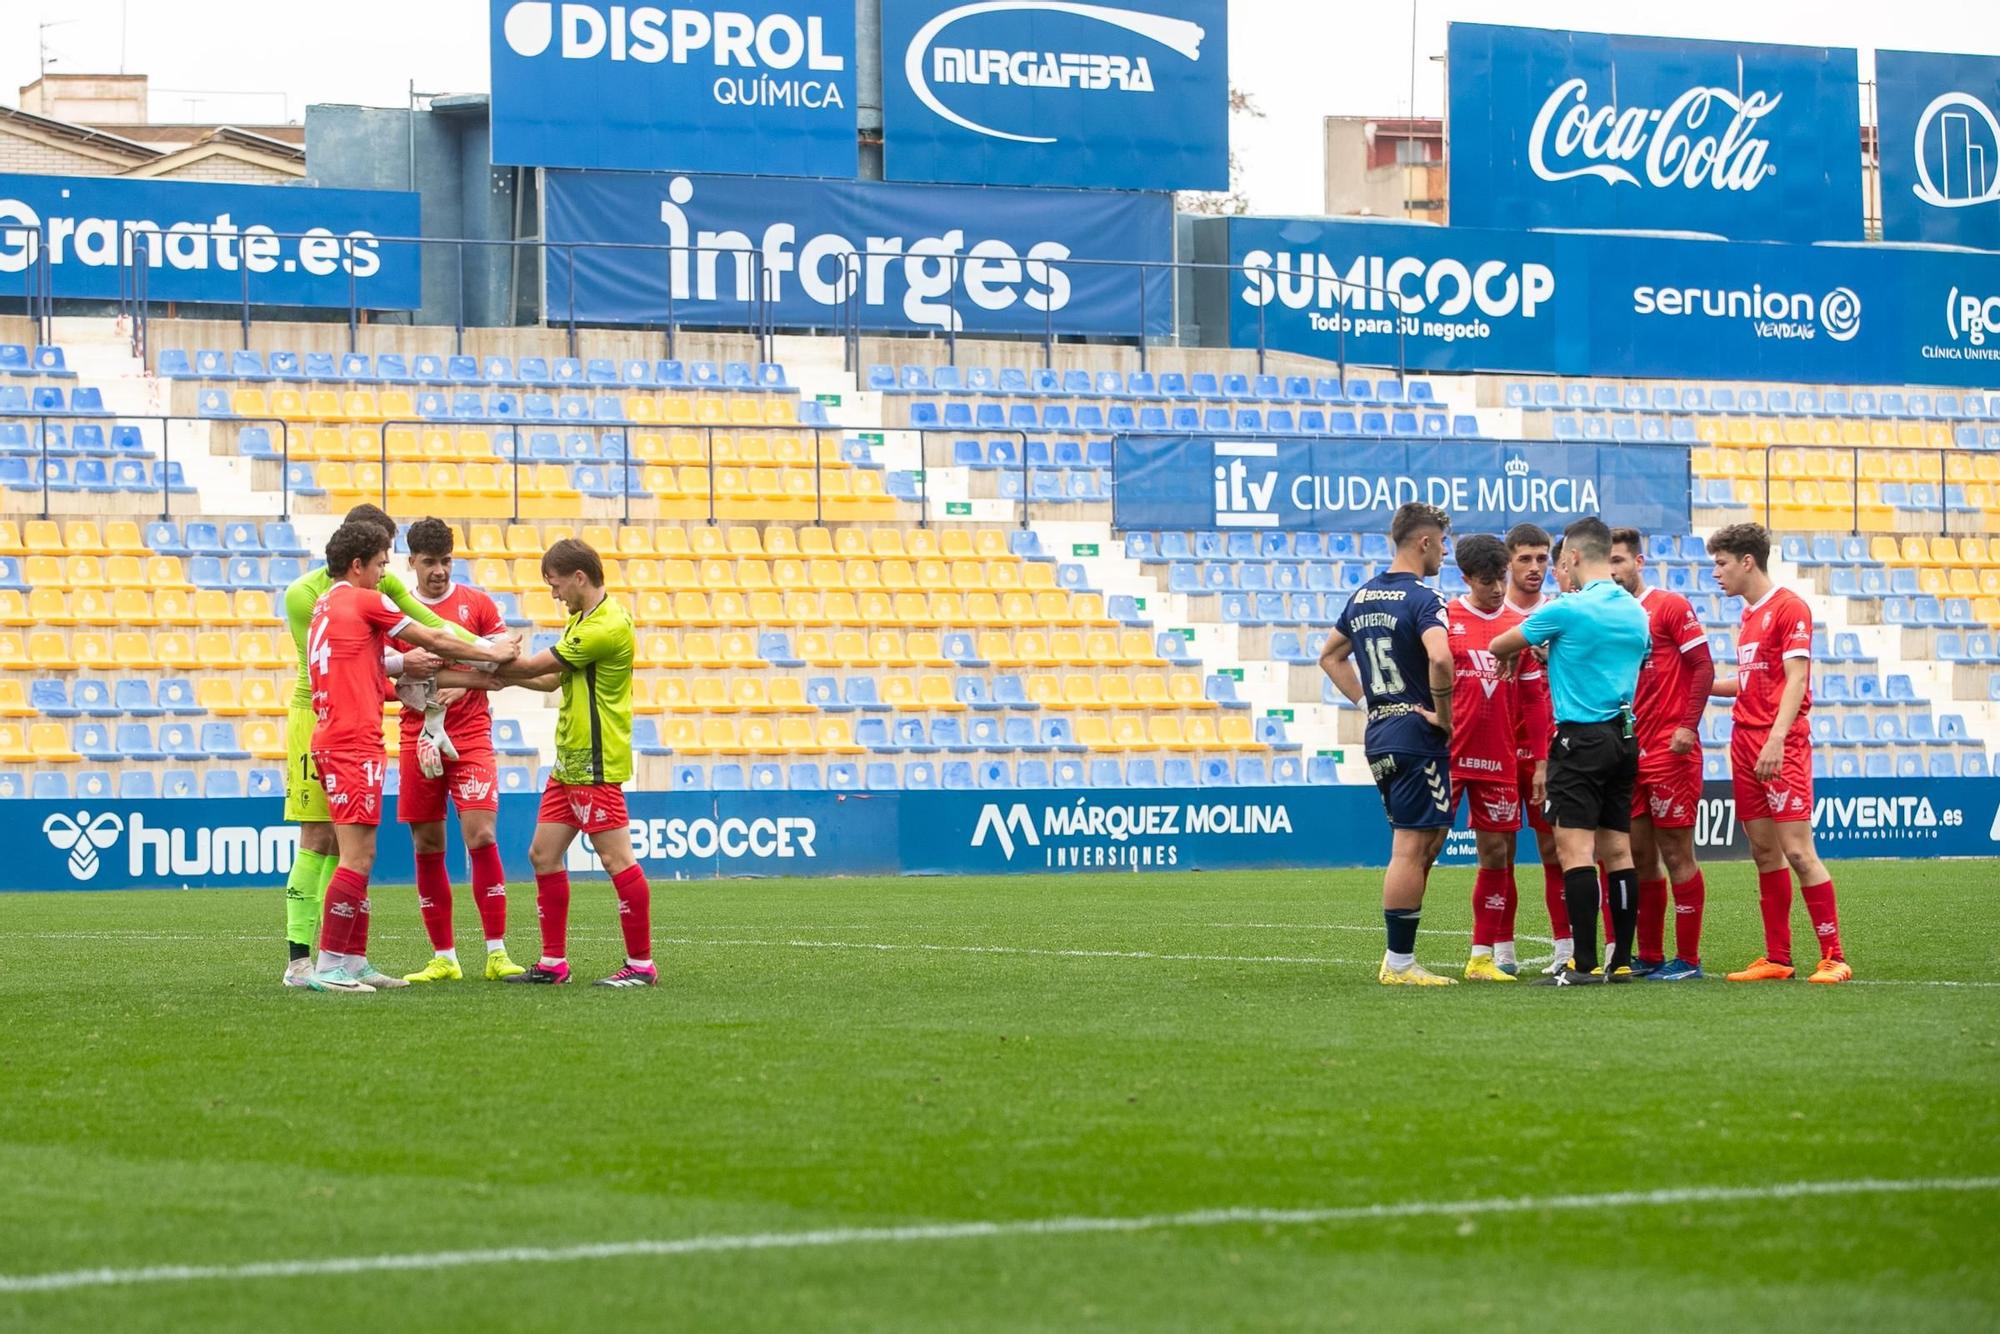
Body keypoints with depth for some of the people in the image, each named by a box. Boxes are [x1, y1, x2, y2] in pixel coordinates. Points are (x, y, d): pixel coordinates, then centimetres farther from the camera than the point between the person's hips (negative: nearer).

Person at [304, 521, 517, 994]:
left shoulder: (325, 606, 20)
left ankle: (354, 962, 13)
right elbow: (434, 641, 2)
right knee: (356, 857, -11)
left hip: (331, 740, 10)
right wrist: (489, 653, 15)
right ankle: (329, 967, -15)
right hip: (355, 745, -10)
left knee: (358, 856, 12)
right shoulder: (365, 602, -4)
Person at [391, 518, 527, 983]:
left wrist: (466, 682, -12)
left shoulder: (475, 603, 4)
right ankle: (443, 958, 10)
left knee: (480, 835, -12)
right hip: (417, 735, 2)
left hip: (470, 735, -2)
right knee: (426, 847, 2)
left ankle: (497, 954, -9)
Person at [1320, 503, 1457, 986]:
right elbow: (1440, 658, -31)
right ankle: (1399, 964, -2)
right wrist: (1444, 714, -17)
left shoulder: (1362, 596, 13)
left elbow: (1330, 657, 23)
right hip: (1418, 734, -9)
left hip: (1379, 732, 9)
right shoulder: (1422, 598, -14)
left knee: (1428, 838, 18)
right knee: (1411, 847, -4)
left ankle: (1398, 958, 17)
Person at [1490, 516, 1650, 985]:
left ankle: (1585, 963, -15)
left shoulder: (1566, 609, -10)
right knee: (1617, 850, 9)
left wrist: (1512, 654, 26)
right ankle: (1622, 960, 8)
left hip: (1581, 737, -7)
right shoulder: (1636, 613, 11)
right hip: (1624, 738, 7)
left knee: (1575, 848, -9)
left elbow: (1499, 648, 1)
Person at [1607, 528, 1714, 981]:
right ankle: (1649, 957, 14)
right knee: (1640, 857, 8)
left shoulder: (1670, 606, -4)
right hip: (1629, 753, 7)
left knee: (1675, 854, -4)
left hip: (1670, 752, -7)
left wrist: (1688, 726, -16)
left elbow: (1703, 666, -8)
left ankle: (1688, 960, 0)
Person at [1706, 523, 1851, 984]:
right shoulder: (1749, 614, 18)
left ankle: (1834, 958, -8)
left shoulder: (1789, 607, -8)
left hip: (1782, 749, -8)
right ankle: (1777, 959, 10)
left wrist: (1776, 739, -24)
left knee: (1797, 851, -11)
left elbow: (1795, 679, -16)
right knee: (1764, 851, 7)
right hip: (1745, 743, 8)